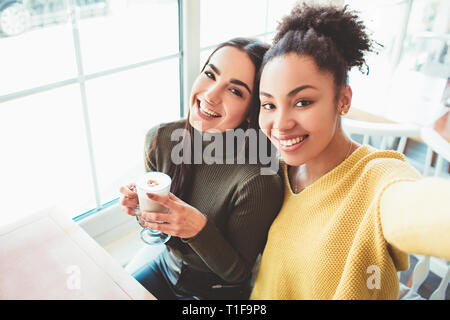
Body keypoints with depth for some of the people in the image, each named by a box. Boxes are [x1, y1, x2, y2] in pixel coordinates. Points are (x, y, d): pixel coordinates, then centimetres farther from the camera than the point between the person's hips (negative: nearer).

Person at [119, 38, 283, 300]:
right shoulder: (161, 140, -14)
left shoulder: (259, 182, -31)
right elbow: (159, 228, 0)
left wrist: (199, 229, -34)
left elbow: (237, 272, -18)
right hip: (166, 268, 5)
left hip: (217, 291, -4)